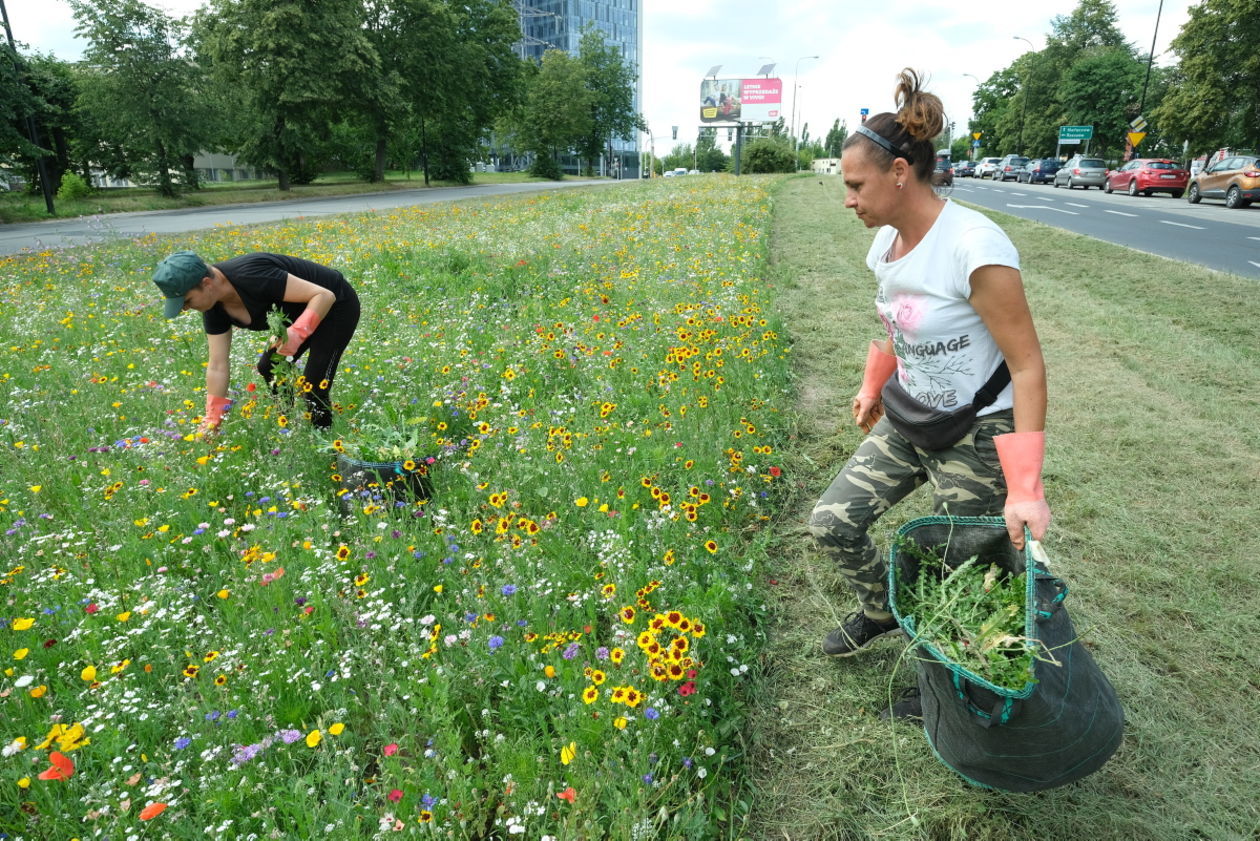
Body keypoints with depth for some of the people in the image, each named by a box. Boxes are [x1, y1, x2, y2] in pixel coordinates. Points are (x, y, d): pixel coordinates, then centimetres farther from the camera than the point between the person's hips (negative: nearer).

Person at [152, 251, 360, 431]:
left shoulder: (250, 277, -34)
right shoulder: (214, 308, -8)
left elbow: (324, 295, -33)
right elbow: (217, 367, -4)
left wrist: (298, 332, -45)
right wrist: (212, 419, -4)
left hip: (336, 305, -9)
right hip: (299, 312, 9)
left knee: (314, 388, -12)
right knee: (267, 368, 16)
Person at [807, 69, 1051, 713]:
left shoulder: (974, 247, -26)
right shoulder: (886, 243, -1)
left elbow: (1028, 366, -23)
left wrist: (1025, 488, -26)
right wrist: (873, 388, 23)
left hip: (978, 436, -7)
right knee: (831, 524, 4)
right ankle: (881, 611, 32)